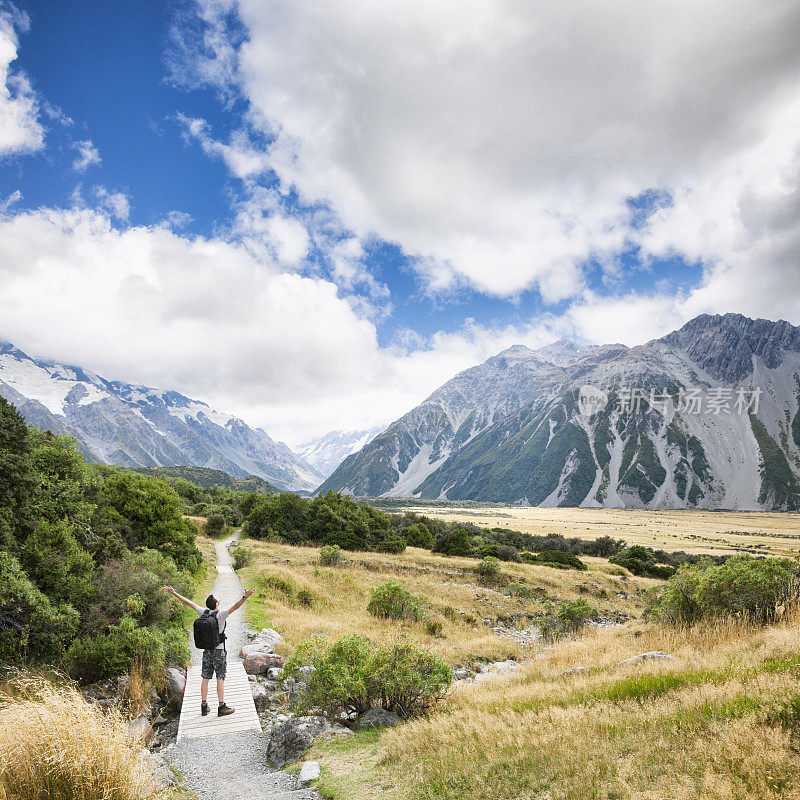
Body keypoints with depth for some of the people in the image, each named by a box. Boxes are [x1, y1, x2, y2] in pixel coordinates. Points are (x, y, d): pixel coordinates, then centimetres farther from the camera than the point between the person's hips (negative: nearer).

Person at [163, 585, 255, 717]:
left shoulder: (204, 612, -3)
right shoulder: (220, 615, -16)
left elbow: (188, 602, 4)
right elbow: (235, 606, -30)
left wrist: (174, 593, 11)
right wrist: (244, 597, -39)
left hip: (207, 651, 5)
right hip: (219, 651, -5)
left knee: (205, 679, 10)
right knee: (220, 679, 0)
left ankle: (204, 706, 16)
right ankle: (222, 707, 2)